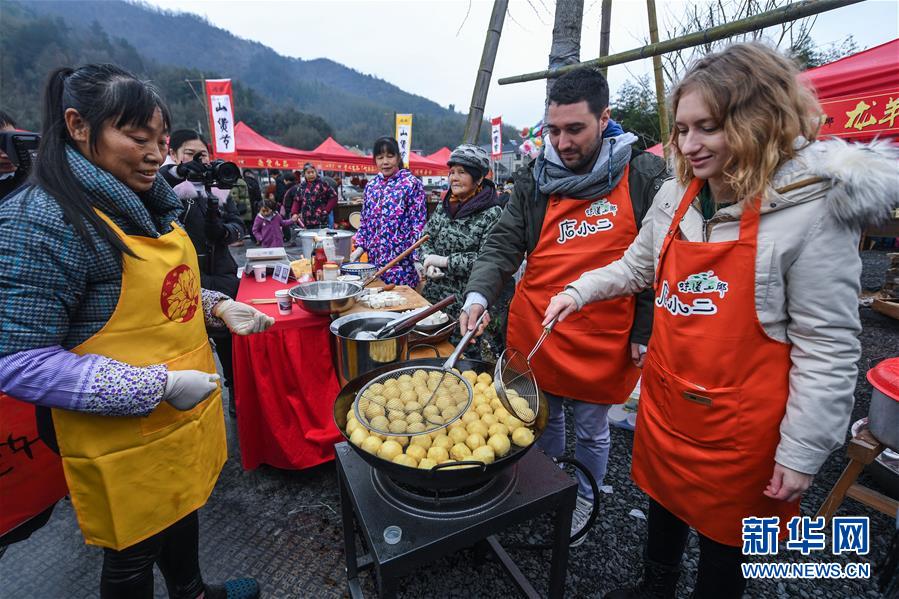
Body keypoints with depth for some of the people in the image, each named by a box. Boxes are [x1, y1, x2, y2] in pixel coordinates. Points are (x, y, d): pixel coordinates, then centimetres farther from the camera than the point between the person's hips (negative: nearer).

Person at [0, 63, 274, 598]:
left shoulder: (148, 202, 5)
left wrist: (218, 307, -1)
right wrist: (157, 387, -26)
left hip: (187, 413, 8)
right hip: (125, 439, -8)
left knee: (183, 509, 29)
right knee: (135, 553, 17)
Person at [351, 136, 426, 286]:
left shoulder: (412, 184, -6)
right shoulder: (371, 185, 11)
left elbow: (419, 224, -9)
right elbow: (365, 222, 17)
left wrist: (418, 260, -15)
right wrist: (360, 247, 5)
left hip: (402, 262, -5)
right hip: (375, 260, 5)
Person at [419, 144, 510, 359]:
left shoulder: (492, 214, -12)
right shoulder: (443, 207, 10)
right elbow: (425, 239, 15)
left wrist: (445, 261, -18)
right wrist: (429, 262, -7)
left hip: (472, 306, -6)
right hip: (435, 298, 6)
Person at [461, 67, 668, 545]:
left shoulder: (644, 176, -6)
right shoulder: (534, 179, -1)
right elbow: (503, 244, -6)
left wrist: (644, 334, -6)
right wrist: (478, 295, -22)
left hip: (603, 342, -2)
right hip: (535, 335, 2)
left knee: (590, 430, 19)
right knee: (544, 420, 22)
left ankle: (583, 498, 48)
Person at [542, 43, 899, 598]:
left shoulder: (813, 210, -17)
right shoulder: (676, 197, 0)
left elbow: (827, 347, -15)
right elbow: (635, 267, 13)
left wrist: (802, 453, -12)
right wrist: (578, 292, -2)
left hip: (739, 425, -5)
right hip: (665, 398, 6)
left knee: (723, 536, 18)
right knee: (664, 502, 27)